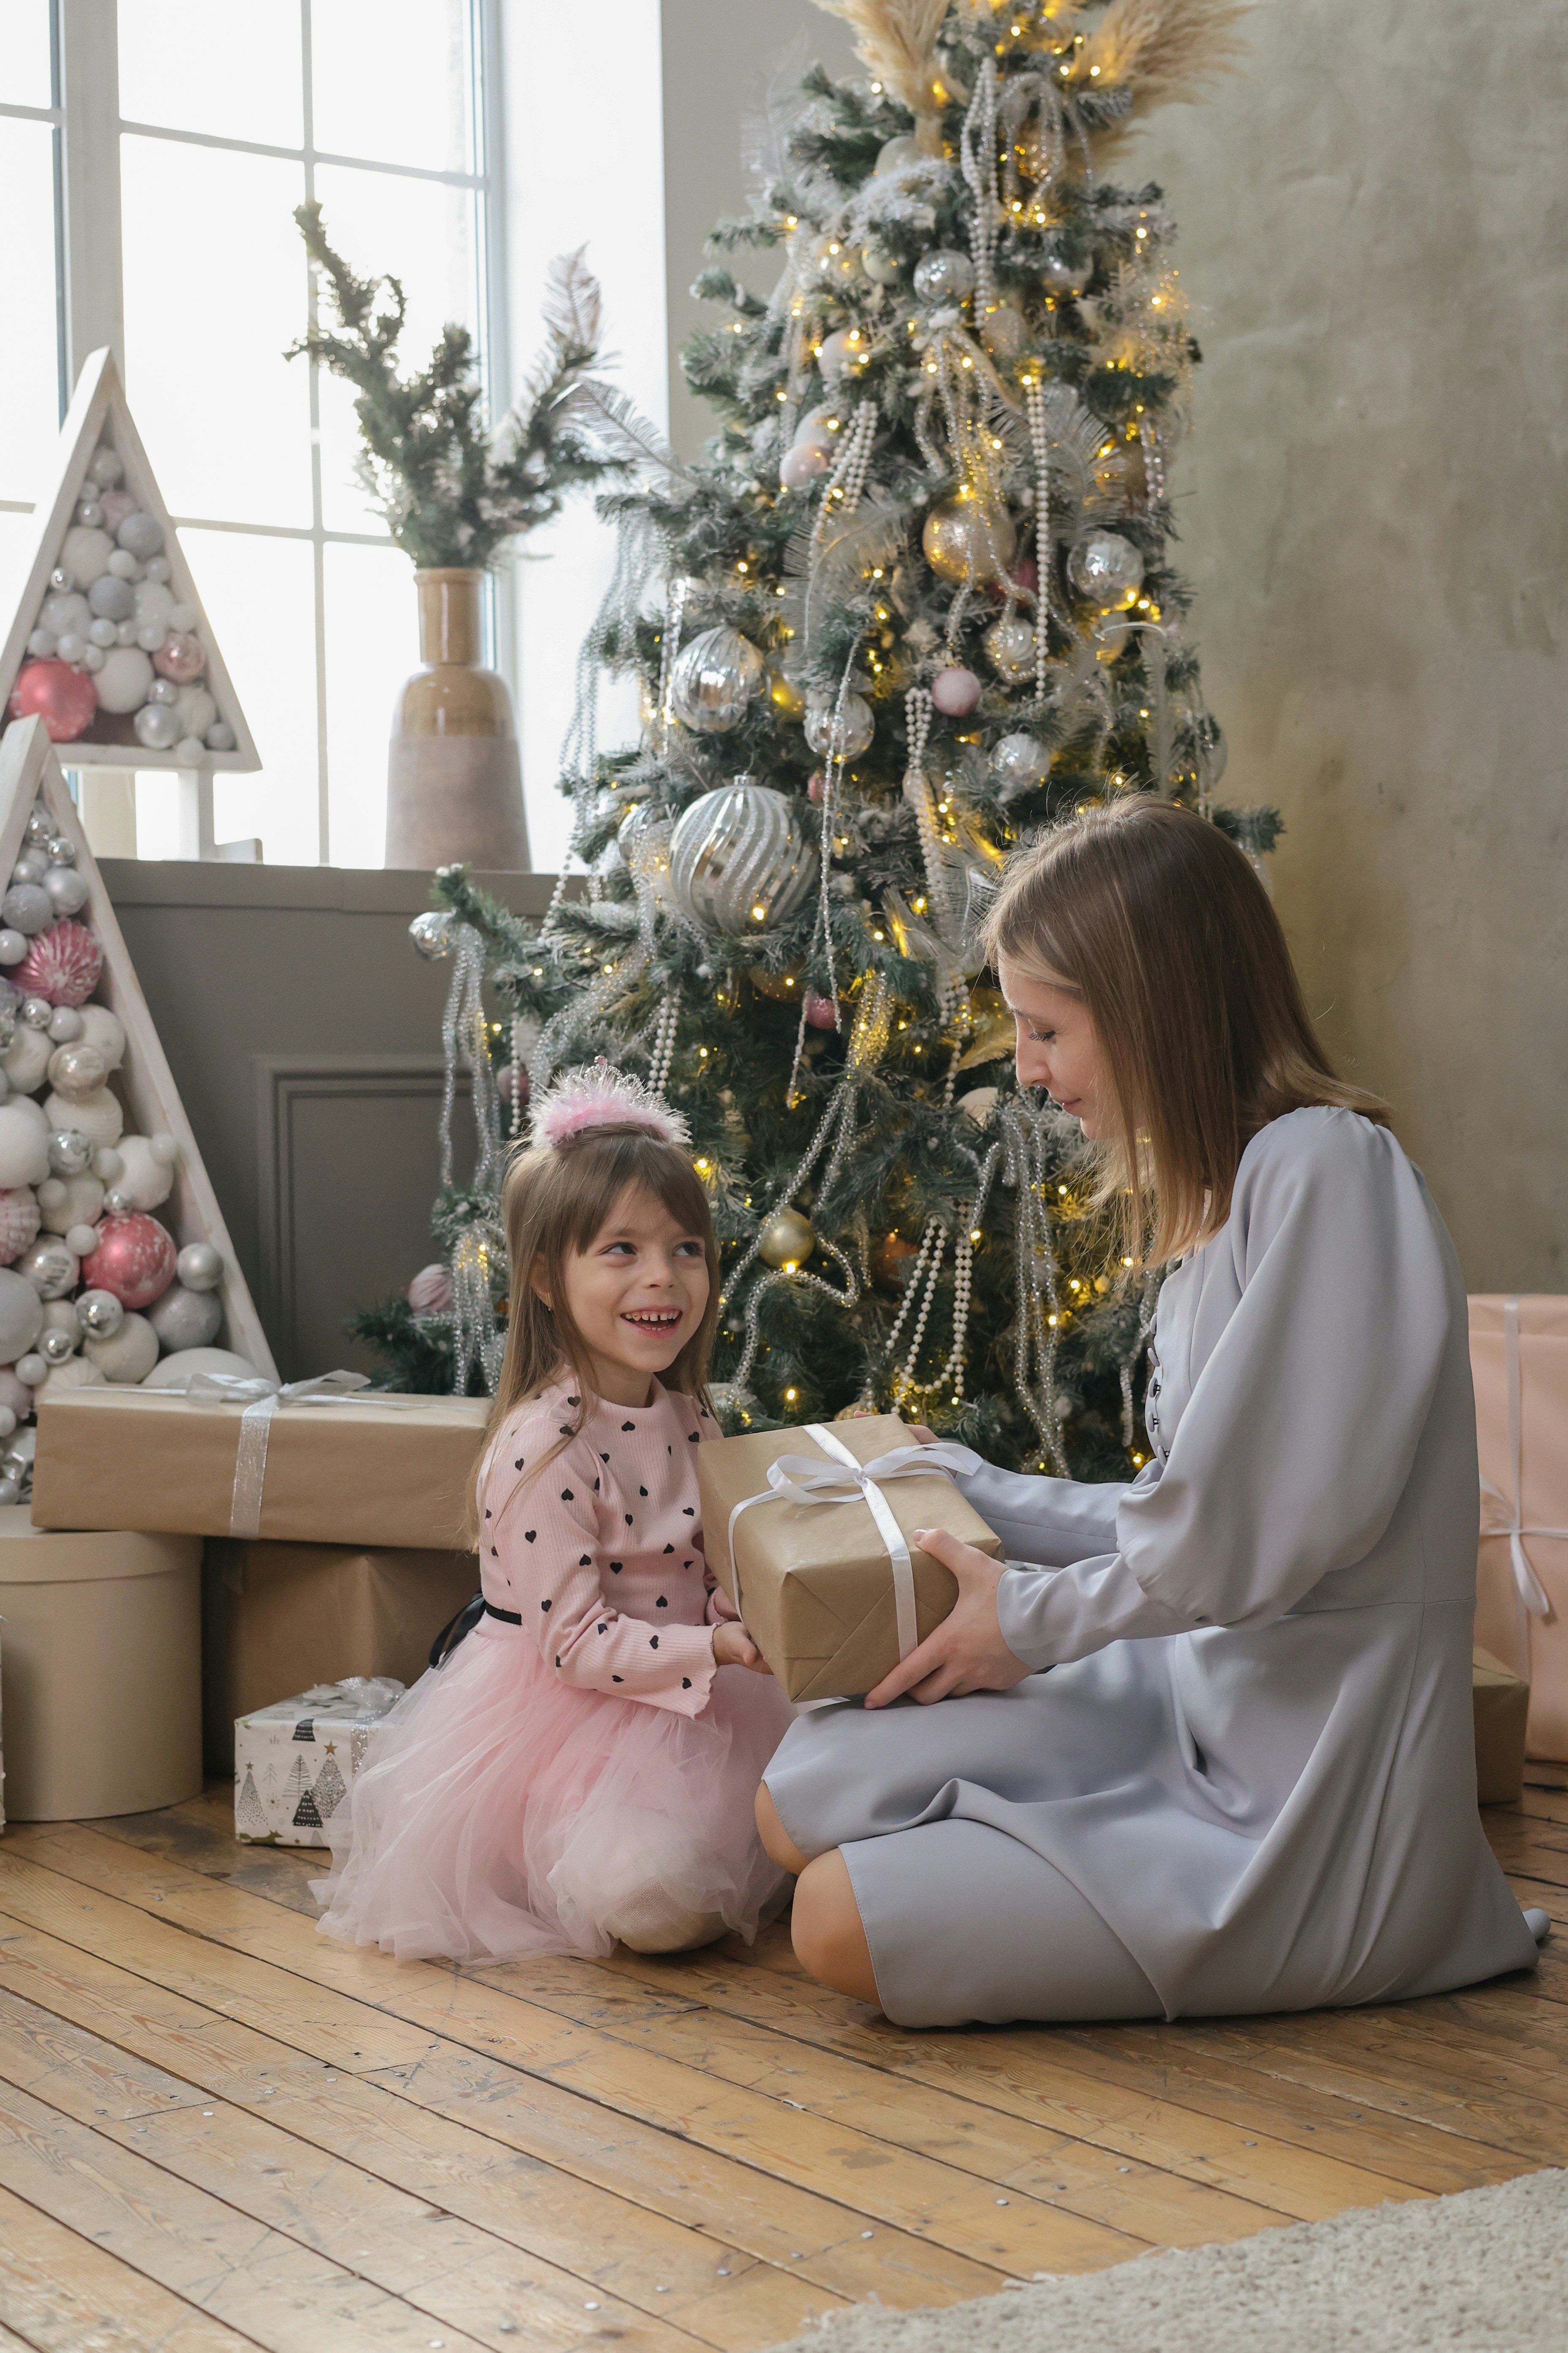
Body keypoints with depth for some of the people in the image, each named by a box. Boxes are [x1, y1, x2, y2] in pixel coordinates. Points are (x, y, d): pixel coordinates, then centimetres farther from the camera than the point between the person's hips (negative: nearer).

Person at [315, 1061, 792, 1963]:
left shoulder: (688, 1419, 5)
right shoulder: (545, 1448, -21)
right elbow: (572, 1643, -22)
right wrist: (714, 1649, -28)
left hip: (684, 1705, 8)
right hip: (561, 1718, -8)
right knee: (651, 1895, -29)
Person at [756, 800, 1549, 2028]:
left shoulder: (1326, 1167, -19)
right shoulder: (1225, 1191, 12)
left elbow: (1246, 1537, -23)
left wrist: (1032, 1617, -9)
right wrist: (973, 1494, 15)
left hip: (1310, 1792, -9)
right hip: (1195, 1707, 10)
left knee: (847, 1924, -15)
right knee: (803, 1799, 4)